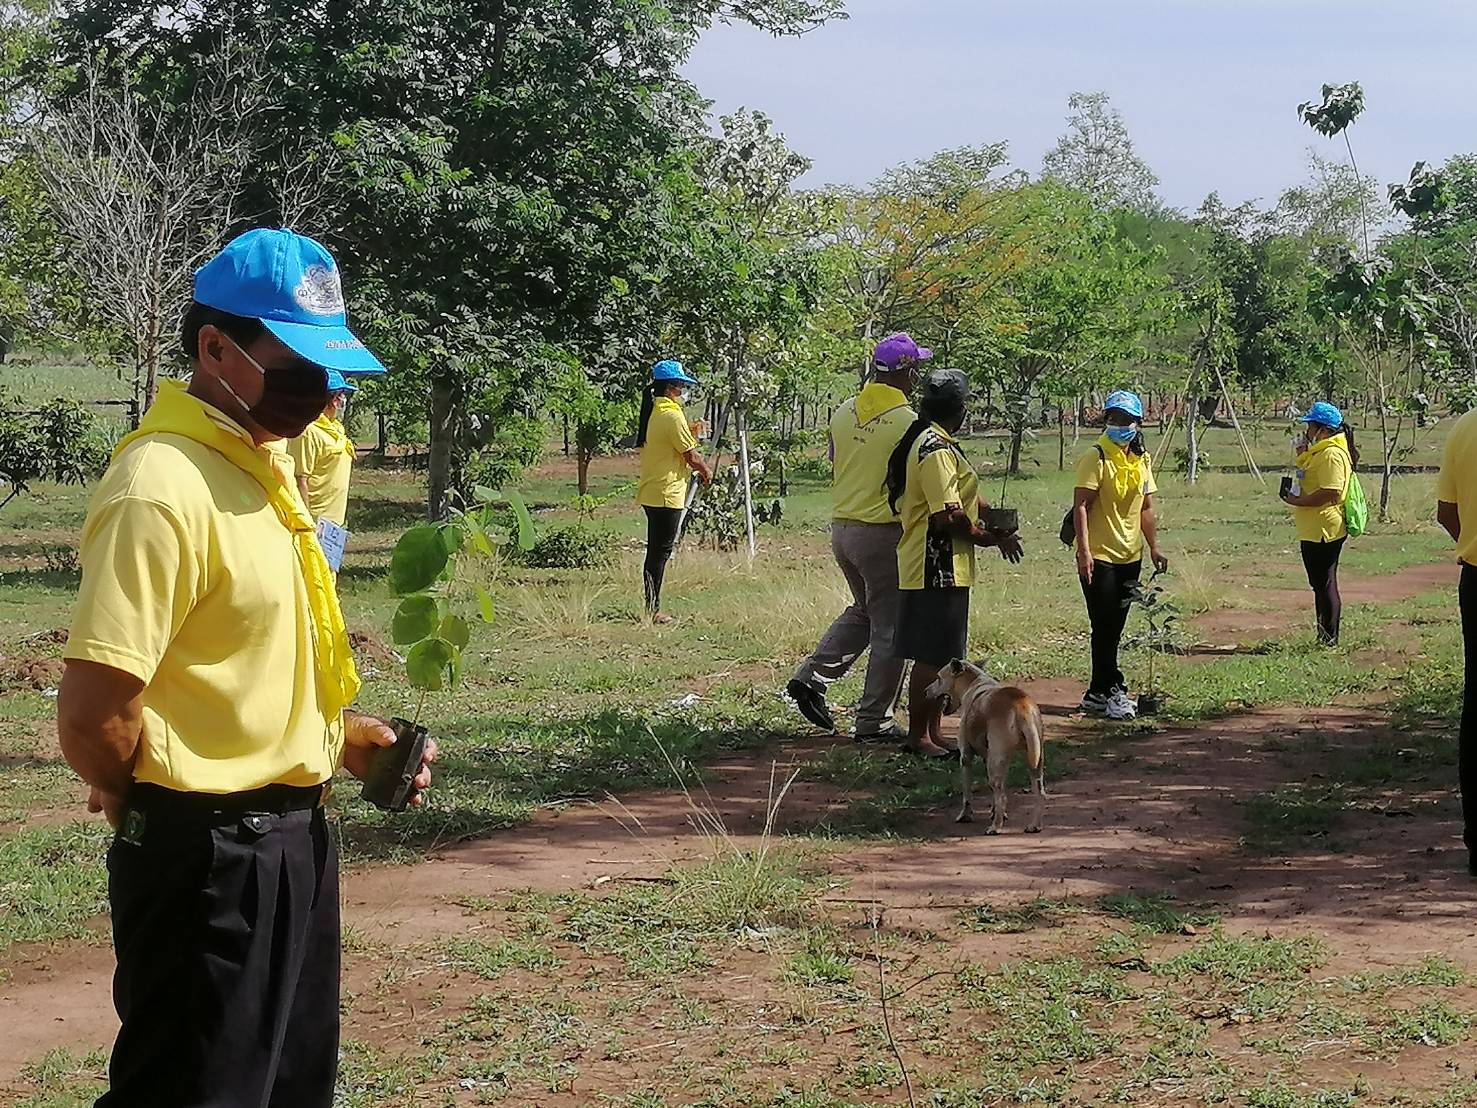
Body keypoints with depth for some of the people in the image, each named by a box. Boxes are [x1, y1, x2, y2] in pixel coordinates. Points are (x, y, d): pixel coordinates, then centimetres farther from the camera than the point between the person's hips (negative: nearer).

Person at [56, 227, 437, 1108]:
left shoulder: (265, 463, 10)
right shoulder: (163, 486, -22)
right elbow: (93, 718, -27)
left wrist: (342, 735, 8)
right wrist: (137, 798, -8)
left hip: (294, 835, 10)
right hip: (206, 859, -10)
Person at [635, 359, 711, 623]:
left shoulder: (654, 413, 13)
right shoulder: (672, 416, -16)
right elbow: (691, 455, -12)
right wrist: (706, 471, 6)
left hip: (650, 493, 9)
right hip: (667, 494, -9)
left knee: (656, 551, 13)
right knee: (660, 552, -5)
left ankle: (652, 608, 17)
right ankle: (653, 610, -2)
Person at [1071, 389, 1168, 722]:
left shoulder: (1142, 460, 11)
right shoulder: (1096, 458, -10)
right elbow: (1081, 506, -15)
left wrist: (1154, 547, 14)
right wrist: (1084, 551, -23)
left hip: (1130, 556, 7)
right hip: (1099, 556, -7)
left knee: (1114, 629, 10)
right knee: (1105, 627, -4)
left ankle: (1097, 694, 17)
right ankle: (1113, 690, 3)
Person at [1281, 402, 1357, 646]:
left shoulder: (1332, 454, -18)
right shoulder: (1320, 451, 17)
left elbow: (1330, 492, -26)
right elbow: (1309, 479, 24)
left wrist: (1297, 501, -18)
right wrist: (1302, 454, 12)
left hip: (1324, 530, -11)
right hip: (1314, 530, 11)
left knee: (1325, 583, -5)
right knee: (1320, 583, 15)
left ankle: (1329, 639, 1)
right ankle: (1324, 637, 21)